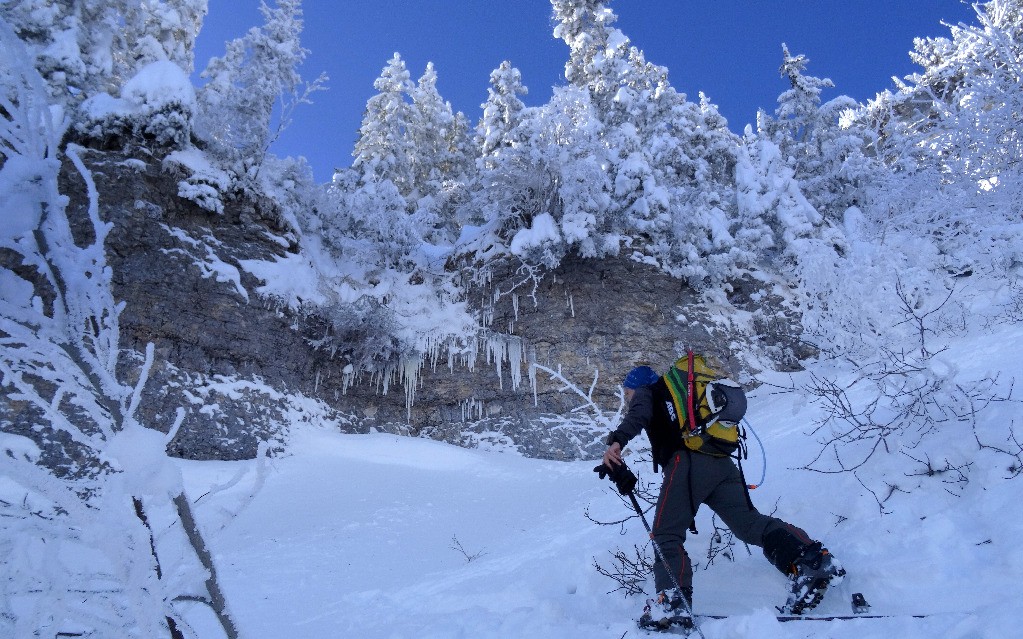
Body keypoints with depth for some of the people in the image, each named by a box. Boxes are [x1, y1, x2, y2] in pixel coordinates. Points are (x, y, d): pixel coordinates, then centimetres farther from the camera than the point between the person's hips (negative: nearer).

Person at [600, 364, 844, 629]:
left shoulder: (646, 393, 16)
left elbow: (639, 414, -9)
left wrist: (616, 441, -27)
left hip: (686, 462, -7)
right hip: (723, 464, 7)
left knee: (666, 534, -6)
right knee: (749, 523, 3)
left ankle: (673, 604, -21)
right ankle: (812, 559, -15)